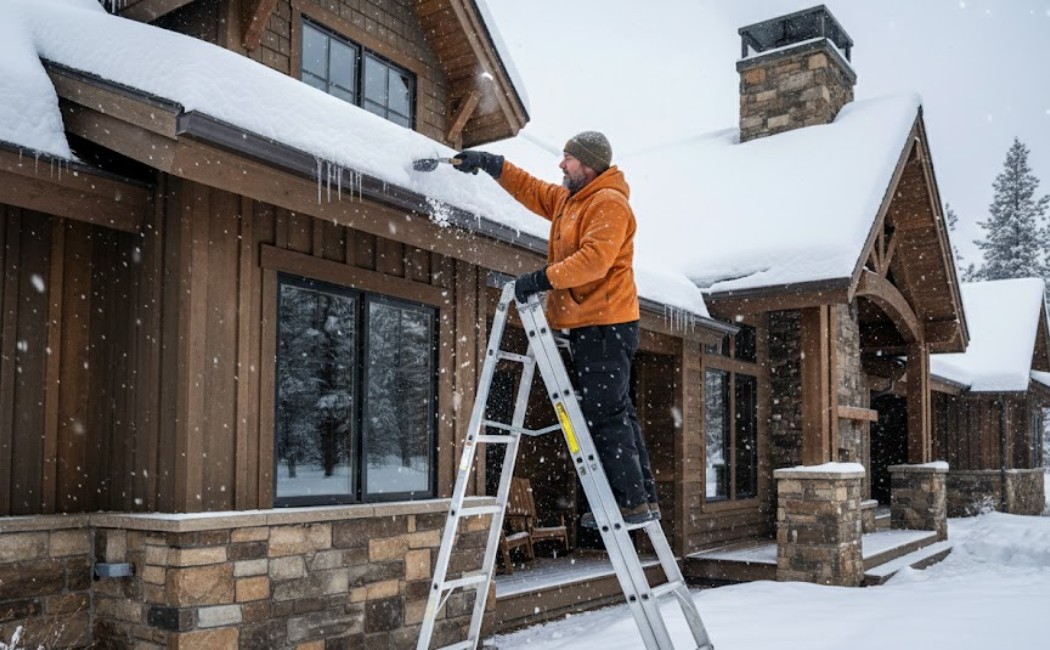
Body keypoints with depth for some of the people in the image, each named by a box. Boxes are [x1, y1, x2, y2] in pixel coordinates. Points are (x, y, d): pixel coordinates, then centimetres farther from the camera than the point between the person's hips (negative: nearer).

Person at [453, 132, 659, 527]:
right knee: (615, 412, 11)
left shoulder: (609, 202, -12)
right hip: (588, 325, 10)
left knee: (604, 414, -10)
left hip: (605, 325, -10)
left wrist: (542, 278, -25)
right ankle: (643, 497, 17)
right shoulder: (566, 199, 19)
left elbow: (595, 258, -25)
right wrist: (491, 165, 22)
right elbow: (531, 190, 31)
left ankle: (633, 501, -5)